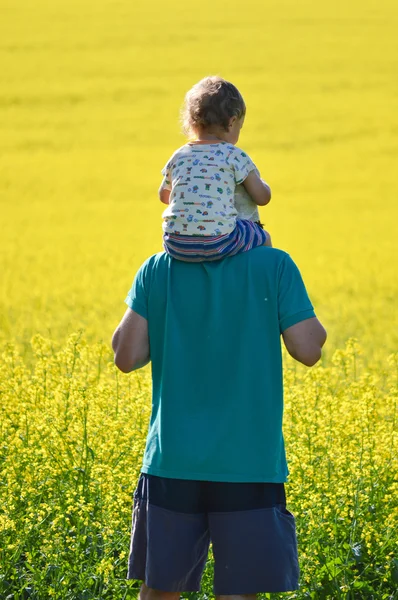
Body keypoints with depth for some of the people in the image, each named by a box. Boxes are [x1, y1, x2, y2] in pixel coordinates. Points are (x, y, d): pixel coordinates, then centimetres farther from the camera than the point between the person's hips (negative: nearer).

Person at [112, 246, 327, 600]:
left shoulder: (157, 270, 0)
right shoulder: (274, 265, -6)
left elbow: (126, 356, -3)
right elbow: (308, 349, -8)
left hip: (174, 460, 2)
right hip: (250, 461, -2)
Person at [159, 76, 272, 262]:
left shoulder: (179, 156, 13)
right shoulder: (235, 156, 1)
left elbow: (164, 195, 30)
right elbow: (262, 197, 6)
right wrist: (261, 183, 29)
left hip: (177, 246, 4)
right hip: (218, 243, -4)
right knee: (263, 239, 23)